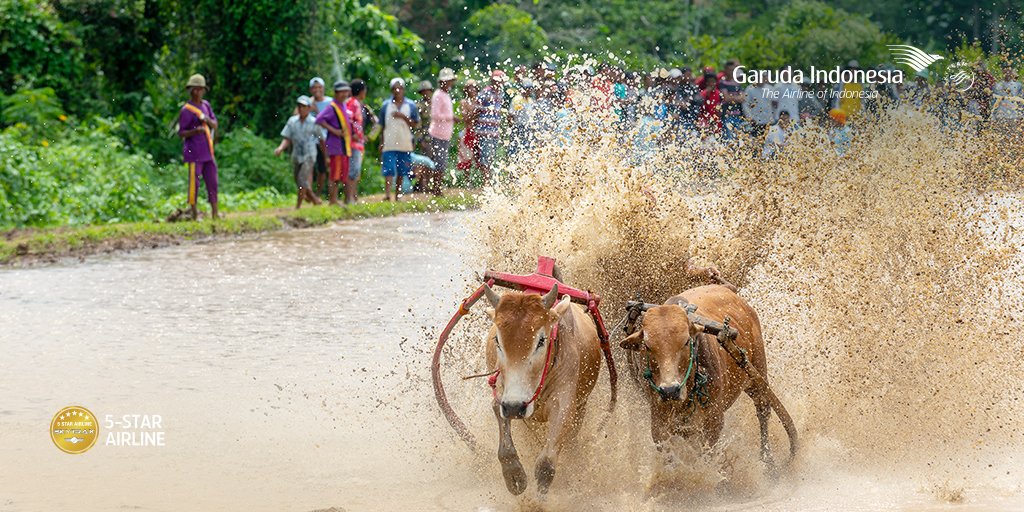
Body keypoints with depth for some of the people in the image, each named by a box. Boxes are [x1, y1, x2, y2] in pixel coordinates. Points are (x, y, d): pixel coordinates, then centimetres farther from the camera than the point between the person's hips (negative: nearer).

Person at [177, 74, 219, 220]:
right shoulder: (186, 110, -8)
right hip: (194, 154, -7)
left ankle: (214, 214, 14)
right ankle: (194, 214, 1)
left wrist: (207, 120, -7)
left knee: (212, 183, 8)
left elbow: (215, 125, 14)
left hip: (208, 153, 7)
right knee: (194, 182, -4)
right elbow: (181, 133, -8)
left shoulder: (206, 105, 11)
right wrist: (195, 131, -25)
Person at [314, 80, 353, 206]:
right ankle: (333, 201, -7)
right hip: (335, 144, -9)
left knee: (340, 175, 11)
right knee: (333, 175, -8)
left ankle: (335, 200, 16)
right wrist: (334, 130, -22)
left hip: (345, 145, 9)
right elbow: (319, 119, -21)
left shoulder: (344, 106, 17)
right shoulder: (332, 107, -10)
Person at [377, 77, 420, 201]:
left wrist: (403, 117, -11)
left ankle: (397, 196, 13)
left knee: (401, 172, 6)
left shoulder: (410, 105, 6)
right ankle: (387, 194, -22)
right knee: (389, 171, -12)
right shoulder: (386, 105, 7)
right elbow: (381, 125, 10)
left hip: (405, 145, 1)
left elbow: (415, 124, 2)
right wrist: (381, 142, 3)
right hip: (389, 144, -1)